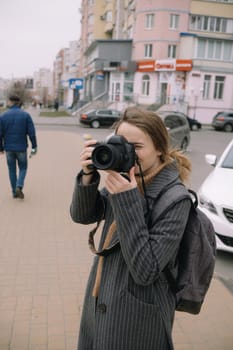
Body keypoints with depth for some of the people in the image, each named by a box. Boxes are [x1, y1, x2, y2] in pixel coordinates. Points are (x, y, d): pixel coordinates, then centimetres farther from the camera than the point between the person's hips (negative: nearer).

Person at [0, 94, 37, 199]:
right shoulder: (25, 115, -7)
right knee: (23, 168, 15)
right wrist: (34, 146, 0)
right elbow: (31, 132, -10)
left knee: (12, 169, 14)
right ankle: (19, 186, -6)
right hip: (21, 147, -1)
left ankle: (14, 192, 19)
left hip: (9, 148, 1)